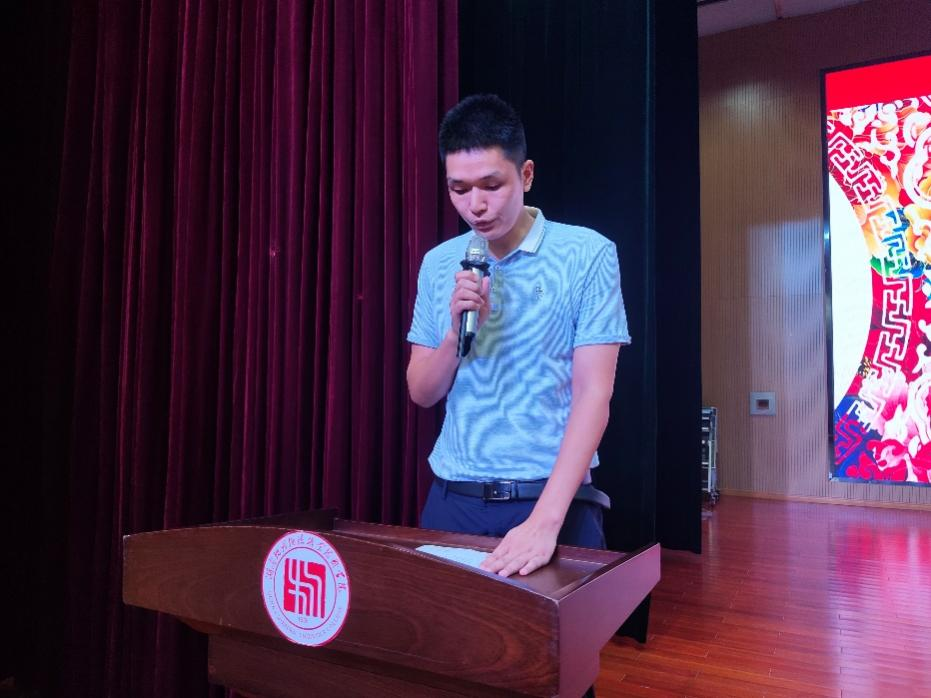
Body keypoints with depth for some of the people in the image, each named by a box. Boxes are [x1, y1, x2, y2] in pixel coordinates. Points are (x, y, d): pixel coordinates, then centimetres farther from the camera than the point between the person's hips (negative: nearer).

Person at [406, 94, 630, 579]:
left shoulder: (588, 254, -8)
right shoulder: (438, 264, 4)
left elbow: (593, 394, -13)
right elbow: (421, 392, 6)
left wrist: (544, 520, -22)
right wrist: (456, 329, -13)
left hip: (554, 498, -3)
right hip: (453, 499, 4)